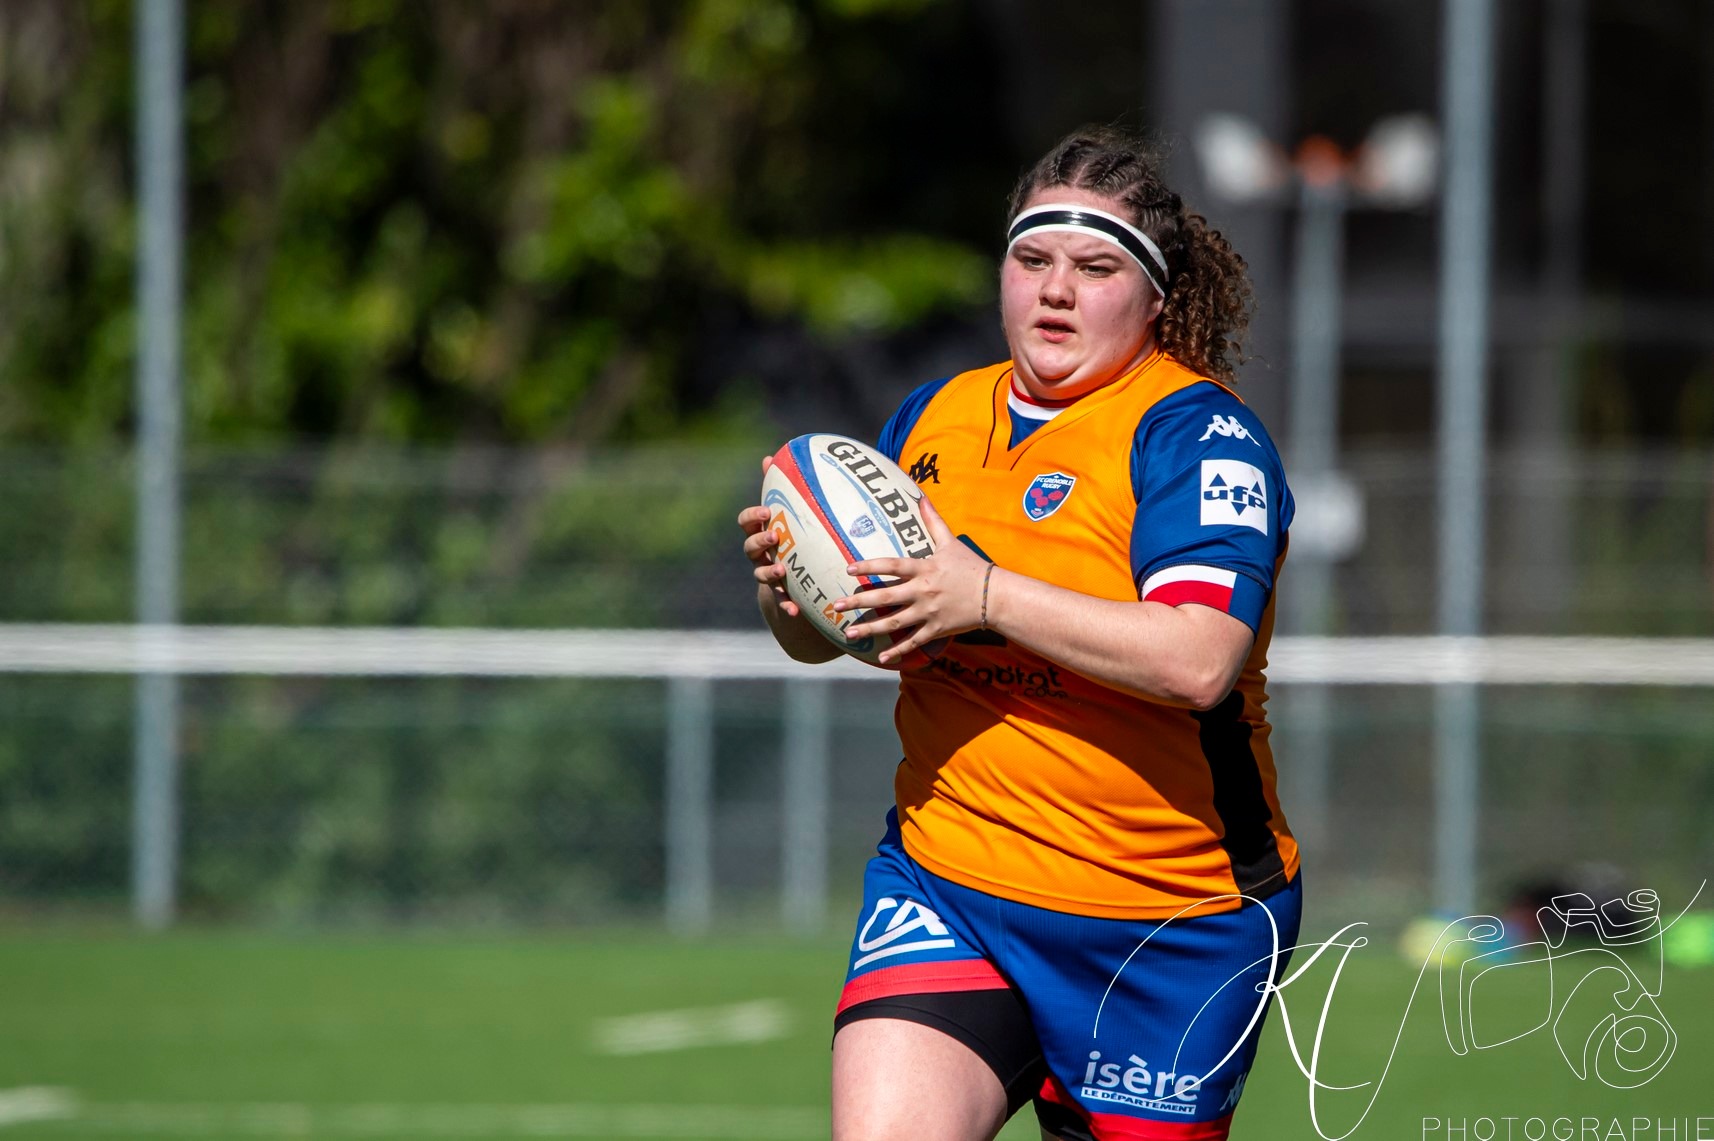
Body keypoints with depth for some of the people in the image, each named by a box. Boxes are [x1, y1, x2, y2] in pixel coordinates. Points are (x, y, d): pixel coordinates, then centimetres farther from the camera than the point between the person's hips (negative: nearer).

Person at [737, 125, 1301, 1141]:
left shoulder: (1196, 430, -10)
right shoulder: (934, 418, 9)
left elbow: (1199, 662, -26)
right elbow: (828, 634, 20)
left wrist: (987, 596, -26)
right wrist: (790, 596, -4)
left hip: (1169, 918, -4)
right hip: (944, 884, 4)